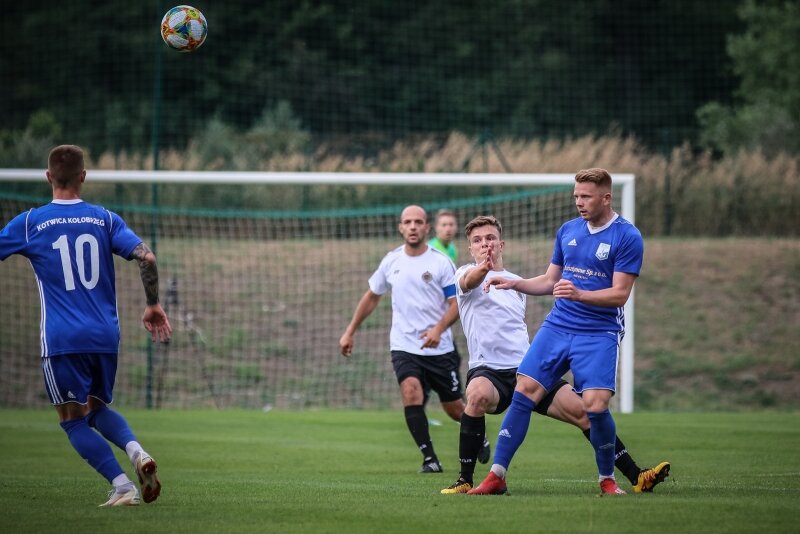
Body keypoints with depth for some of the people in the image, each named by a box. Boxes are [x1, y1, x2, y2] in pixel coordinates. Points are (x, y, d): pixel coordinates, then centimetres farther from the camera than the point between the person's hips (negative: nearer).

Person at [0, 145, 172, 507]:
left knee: (74, 420, 4)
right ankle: (137, 452, -7)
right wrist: (153, 306, 6)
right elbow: (145, 257, -4)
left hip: (61, 341, -4)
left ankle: (123, 486, -12)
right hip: (106, 337, 4)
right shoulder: (104, 219, 6)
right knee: (98, 409, 21)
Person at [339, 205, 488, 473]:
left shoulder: (441, 262, -6)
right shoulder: (391, 261, 5)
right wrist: (350, 331, 19)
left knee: (454, 408, 6)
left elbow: (456, 302, -9)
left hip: (439, 348, -2)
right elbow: (372, 297, 19)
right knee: (411, 390, -25)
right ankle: (429, 458, -21)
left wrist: (438, 329, -26)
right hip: (404, 347, 2)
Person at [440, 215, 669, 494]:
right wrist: (483, 268, -48)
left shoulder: (516, 282, 21)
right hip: (488, 369, -5)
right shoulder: (467, 274, 2)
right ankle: (465, 480, -27)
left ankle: (636, 477, -1)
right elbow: (469, 281, -25)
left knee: (581, 411, -10)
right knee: (478, 395, -39)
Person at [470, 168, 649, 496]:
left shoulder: (627, 237, -7)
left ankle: (607, 479, 5)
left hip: (599, 334, -5)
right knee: (524, 392, -6)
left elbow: (620, 293, -13)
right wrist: (514, 284, 5)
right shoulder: (568, 230, 11)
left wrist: (579, 294, -26)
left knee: (595, 405, -18)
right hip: (557, 327, 5)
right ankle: (497, 476, -3)